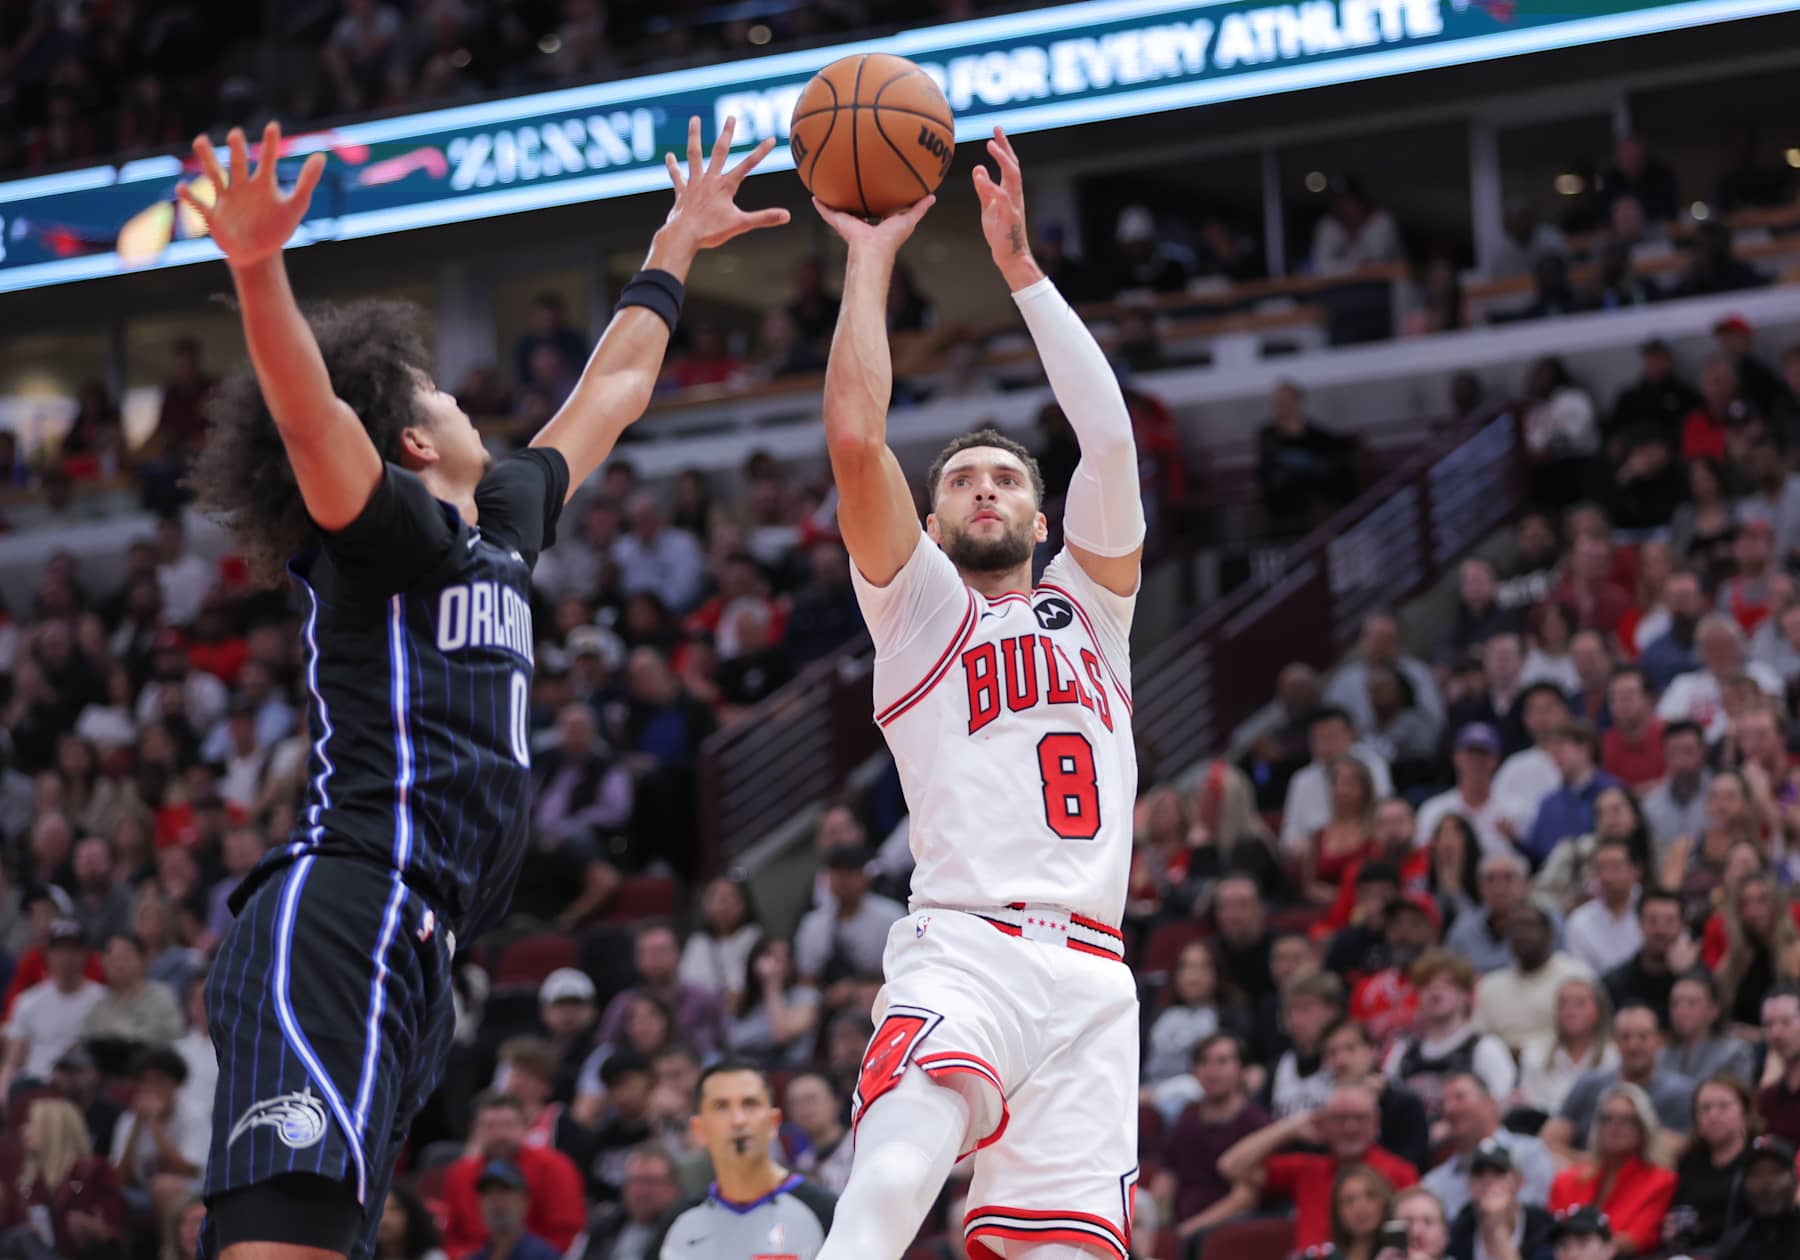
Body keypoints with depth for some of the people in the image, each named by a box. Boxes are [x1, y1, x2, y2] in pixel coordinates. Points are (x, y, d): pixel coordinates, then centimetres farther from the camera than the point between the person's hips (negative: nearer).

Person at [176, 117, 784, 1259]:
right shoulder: (395, 530, 1)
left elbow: (609, 394, 42)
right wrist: (258, 269, -37)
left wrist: (678, 247, 53)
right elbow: (305, 410, -19)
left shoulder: (505, 523, 27)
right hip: (339, 919, -10)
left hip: (411, 950, 10)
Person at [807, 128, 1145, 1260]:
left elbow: (1110, 433, 12)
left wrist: (1020, 264, 11)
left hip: (1091, 976, 4)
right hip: (962, 946, -4)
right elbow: (856, 438, 3)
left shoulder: (1091, 604, 25)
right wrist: (871, 259, 11)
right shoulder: (919, 605, 18)